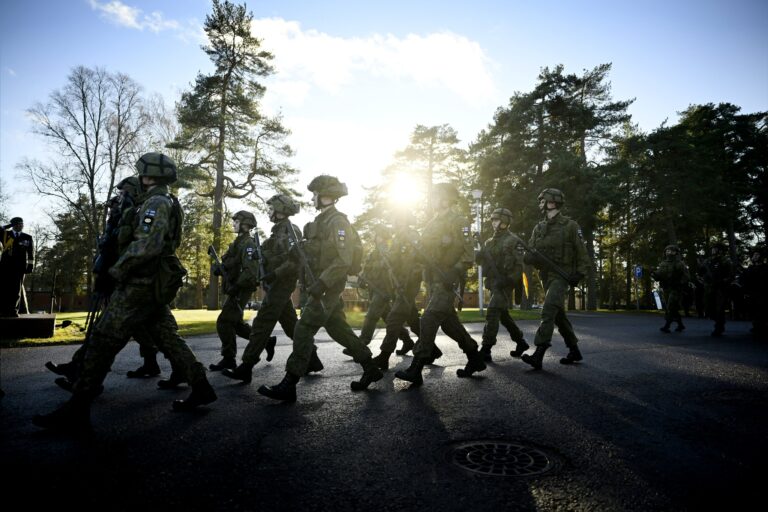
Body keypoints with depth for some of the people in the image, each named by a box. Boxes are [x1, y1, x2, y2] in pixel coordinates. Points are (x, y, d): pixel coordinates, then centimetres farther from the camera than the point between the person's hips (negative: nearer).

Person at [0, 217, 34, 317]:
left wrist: (30, 264, 1)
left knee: (16, 289, 0)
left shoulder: (27, 238, 11)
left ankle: (13, 310, 3)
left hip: (20, 266, 0)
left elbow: (31, 252, 9)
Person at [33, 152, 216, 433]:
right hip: (157, 284, 10)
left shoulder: (156, 202, -12)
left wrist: (118, 268, -14)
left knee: (103, 341, -7)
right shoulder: (168, 203, 19)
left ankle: (76, 411, -2)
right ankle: (201, 388, 11)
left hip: (142, 283, -10)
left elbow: (148, 245, -24)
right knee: (168, 337, 11)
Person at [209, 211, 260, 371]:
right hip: (235, 289, 10)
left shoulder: (248, 244, -15)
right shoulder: (238, 242, 16)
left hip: (241, 290, -10)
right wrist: (220, 268, 2)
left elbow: (250, 271, -24)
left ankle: (229, 359, -1)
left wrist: (235, 286, -25)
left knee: (224, 322, -9)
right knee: (235, 323, 16)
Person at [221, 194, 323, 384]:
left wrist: (274, 274, -26)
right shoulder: (279, 230, 18)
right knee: (291, 325, 13)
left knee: (261, 324, -10)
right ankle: (312, 360, 20)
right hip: (277, 285, 10)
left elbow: (295, 260, -22)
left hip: (280, 285, -10)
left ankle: (245, 368, -8)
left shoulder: (290, 230, -11)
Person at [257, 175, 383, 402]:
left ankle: (288, 386, -5)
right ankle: (371, 369, 24)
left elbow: (344, 259, -22)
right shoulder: (322, 220, 15)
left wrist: (321, 284, -26)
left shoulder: (337, 221, -14)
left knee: (303, 330, -9)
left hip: (328, 286, -10)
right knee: (339, 329, 14)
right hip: (322, 284, 10)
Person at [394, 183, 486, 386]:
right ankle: (475, 359, 28)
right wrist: (419, 251, -2)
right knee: (449, 323, 13)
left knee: (429, 319, -15)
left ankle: (416, 369, -13)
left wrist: (453, 274, -22)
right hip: (432, 281, 9)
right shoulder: (431, 224, 17)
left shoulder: (458, 222, -7)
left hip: (447, 283, -8)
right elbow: (422, 254, 21)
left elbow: (468, 255, -12)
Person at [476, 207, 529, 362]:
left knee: (492, 314, -15)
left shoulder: (513, 240, -6)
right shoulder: (489, 242, 17)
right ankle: (521, 342, 33)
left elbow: (519, 265, -12)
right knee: (503, 315, 17)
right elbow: (481, 259, 13)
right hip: (493, 283, 8)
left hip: (504, 284, -8)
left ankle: (485, 350, -14)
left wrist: (508, 280, -22)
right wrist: (479, 254, -9)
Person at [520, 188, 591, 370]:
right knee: (559, 315, 14)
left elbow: (582, 253, -2)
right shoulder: (538, 228, 10)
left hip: (562, 275, -7)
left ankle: (538, 355, -25)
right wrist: (532, 256, -18)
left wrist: (579, 274, -13)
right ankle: (574, 351, 29)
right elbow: (529, 255, 5)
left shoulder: (570, 225, -4)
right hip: (546, 276, 7)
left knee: (548, 311, -21)